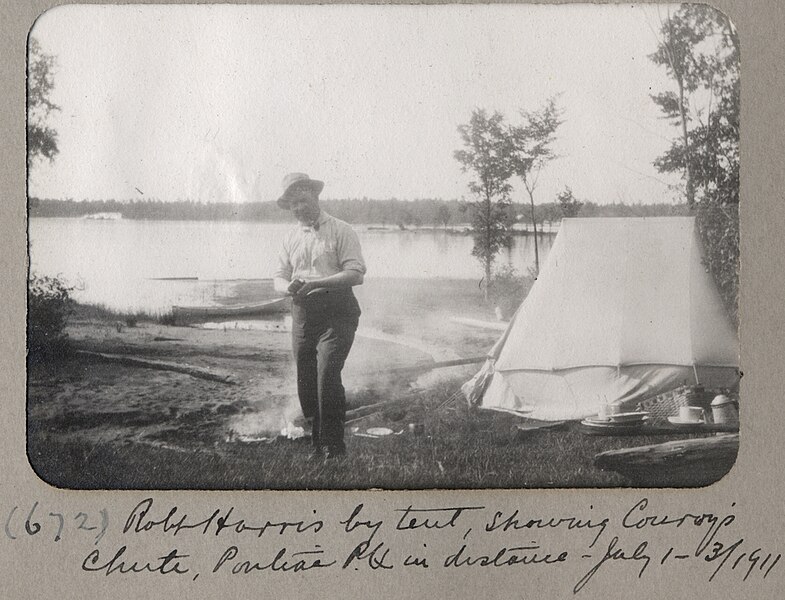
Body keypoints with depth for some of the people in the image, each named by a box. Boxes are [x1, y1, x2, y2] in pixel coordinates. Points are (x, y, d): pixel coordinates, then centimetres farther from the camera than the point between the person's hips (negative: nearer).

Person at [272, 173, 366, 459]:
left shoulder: (341, 231, -1)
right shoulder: (291, 237, 17)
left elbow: (356, 274, -10)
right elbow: (279, 277, 16)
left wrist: (317, 283, -20)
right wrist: (289, 287, -9)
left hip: (336, 313, -5)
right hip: (303, 314, 6)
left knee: (327, 376, -16)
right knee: (305, 382, 5)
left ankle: (334, 447, -7)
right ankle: (317, 443, 18)